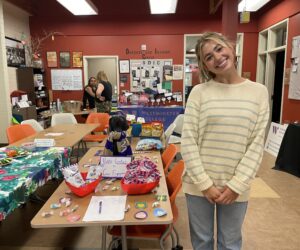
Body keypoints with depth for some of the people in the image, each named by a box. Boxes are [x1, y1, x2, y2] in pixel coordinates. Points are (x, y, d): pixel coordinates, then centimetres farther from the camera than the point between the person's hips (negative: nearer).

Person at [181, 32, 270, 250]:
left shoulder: (259, 92, -1)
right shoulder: (199, 92, -6)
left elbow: (257, 144, -4)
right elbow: (188, 141, -9)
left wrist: (236, 185, -9)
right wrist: (205, 184, -11)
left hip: (236, 187, 1)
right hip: (199, 185, 0)